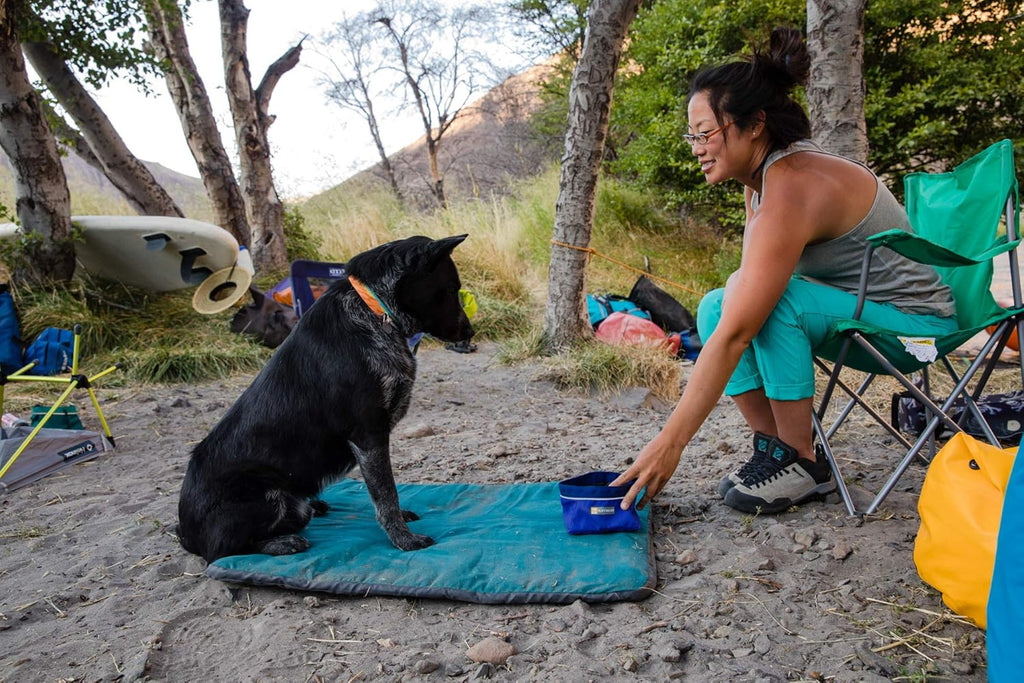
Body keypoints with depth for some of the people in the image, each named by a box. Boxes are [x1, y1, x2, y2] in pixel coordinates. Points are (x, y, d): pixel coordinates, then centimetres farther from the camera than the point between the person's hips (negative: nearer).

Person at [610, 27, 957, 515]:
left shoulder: (791, 190, -30)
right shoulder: (762, 175, -2)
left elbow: (735, 336, -34)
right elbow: (746, 278, 8)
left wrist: (670, 443, -32)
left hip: (913, 320, -8)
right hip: (854, 304, 8)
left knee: (771, 302, -32)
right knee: (715, 306, -8)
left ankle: (803, 462, -15)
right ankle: (772, 444, -2)